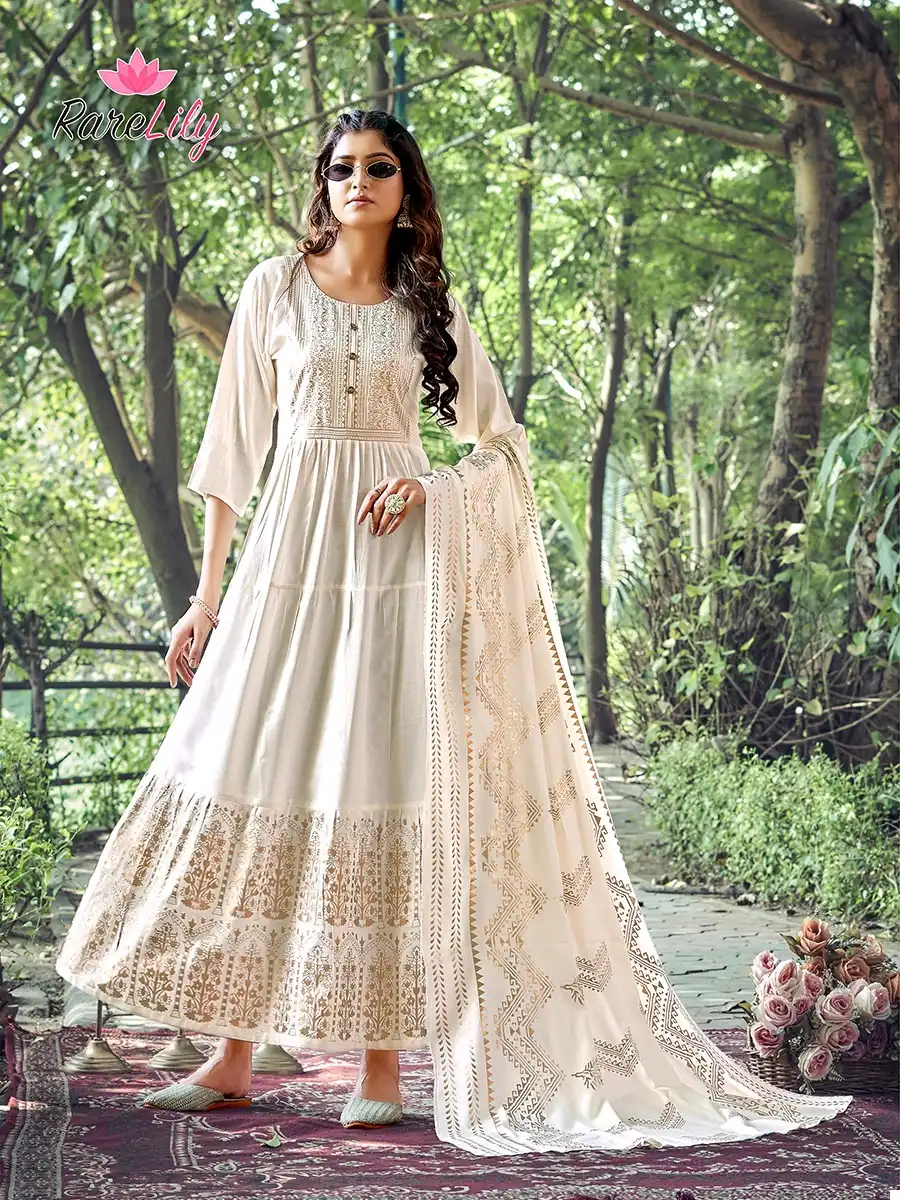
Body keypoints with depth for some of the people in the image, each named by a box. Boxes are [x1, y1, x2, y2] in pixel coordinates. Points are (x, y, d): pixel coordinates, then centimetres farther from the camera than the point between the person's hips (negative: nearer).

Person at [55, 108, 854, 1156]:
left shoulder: (431, 306, 11)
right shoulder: (275, 287, 9)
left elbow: (502, 443, 14)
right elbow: (235, 442, 8)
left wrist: (428, 487, -7)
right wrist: (207, 592, 5)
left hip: (398, 559, 0)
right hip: (290, 554, 1)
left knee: (389, 796, -7)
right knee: (256, 786, -3)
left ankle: (383, 1061, -2)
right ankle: (232, 1059, 5)